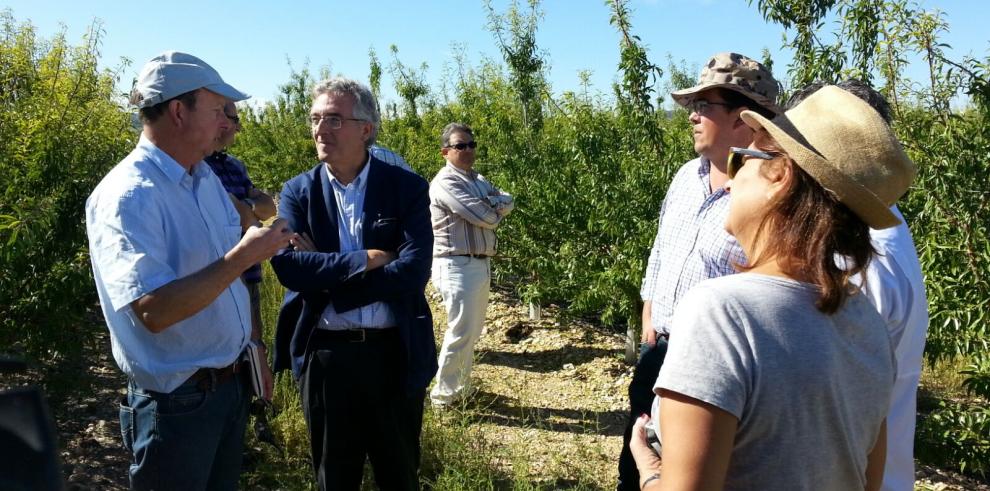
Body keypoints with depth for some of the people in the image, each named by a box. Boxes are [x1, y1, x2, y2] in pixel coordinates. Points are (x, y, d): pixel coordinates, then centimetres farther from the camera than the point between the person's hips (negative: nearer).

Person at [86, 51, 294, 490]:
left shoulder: (207, 179, 6)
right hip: (178, 402, -7)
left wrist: (253, 350, 16)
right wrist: (244, 256, -27)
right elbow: (154, 310, -30)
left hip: (233, 384, 8)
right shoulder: (127, 196, -21)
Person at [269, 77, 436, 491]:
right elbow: (288, 266, -14)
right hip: (324, 356, 1)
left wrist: (324, 274, -17)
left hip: (395, 354, -1)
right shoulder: (298, 192, 0)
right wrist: (367, 259, -18)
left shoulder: (408, 188, -5)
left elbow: (414, 270, -18)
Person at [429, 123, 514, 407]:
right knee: (460, 333, -5)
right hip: (458, 266, -9)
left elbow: (508, 202, 3)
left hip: (481, 264, 9)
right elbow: (488, 218, -19)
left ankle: (461, 386, 28)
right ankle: (444, 395, 7)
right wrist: (495, 207, 2)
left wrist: (487, 202, -13)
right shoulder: (446, 182, -14)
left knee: (473, 331, 16)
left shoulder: (478, 179, 16)